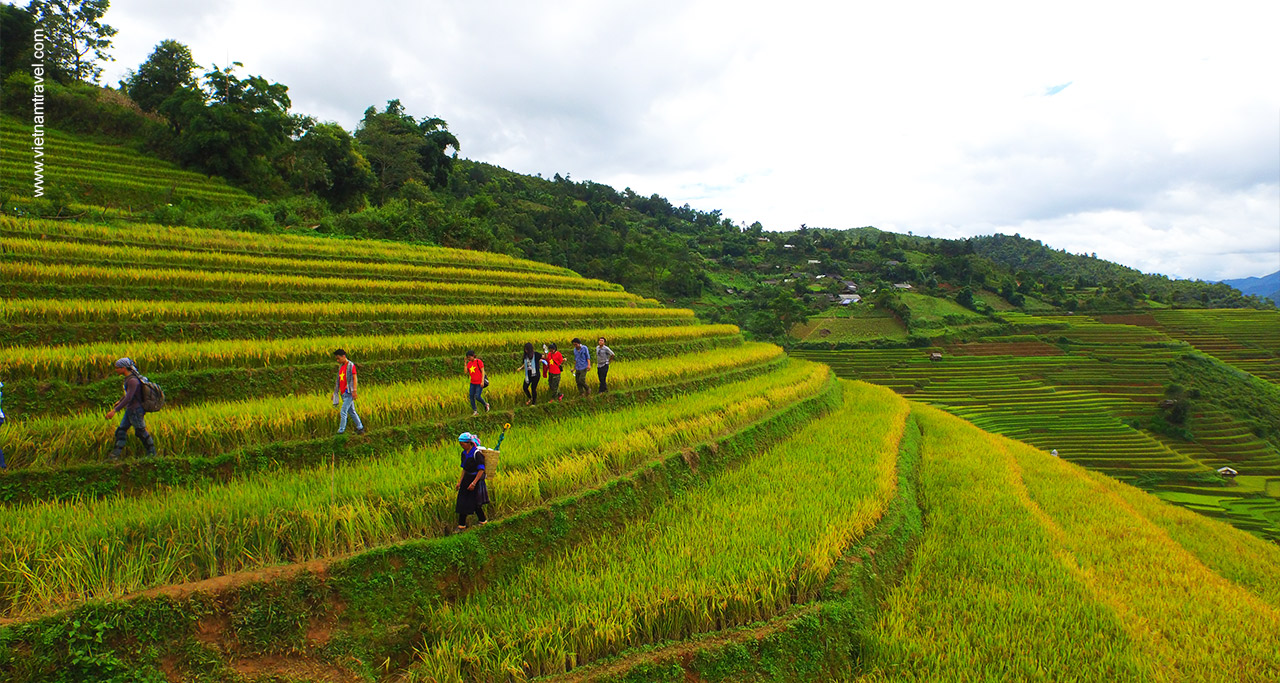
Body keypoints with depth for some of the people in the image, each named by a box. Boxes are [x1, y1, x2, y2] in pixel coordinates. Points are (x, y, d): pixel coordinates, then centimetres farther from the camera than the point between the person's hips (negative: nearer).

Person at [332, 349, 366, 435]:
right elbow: (338, 380, 20)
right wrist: (335, 392, 19)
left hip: (349, 393, -8)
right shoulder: (340, 366, 16)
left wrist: (354, 390, -21)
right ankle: (360, 428, 18)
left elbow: (355, 378, -13)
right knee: (351, 412, 11)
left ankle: (341, 431, -8)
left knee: (343, 412, -11)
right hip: (343, 393, 8)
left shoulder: (351, 365, -7)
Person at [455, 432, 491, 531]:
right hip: (466, 480, 8)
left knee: (474, 503, -4)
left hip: (477, 480, -8)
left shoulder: (477, 453, -19)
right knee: (462, 502, 10)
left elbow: (481, 470, -19)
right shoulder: (464, 453, 6)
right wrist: (460, 481, 13)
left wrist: (474, 483, -22)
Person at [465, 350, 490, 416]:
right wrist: (465, 363, -2)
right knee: (471, 396, 1)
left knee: (477, 397, -10)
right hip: (473, 383, 6)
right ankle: (475, 411, 9)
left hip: (479, 383, -6)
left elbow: (483, 371, -11)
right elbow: (466, 372, 0)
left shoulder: (479, 361, -11)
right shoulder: (469, 363, 7)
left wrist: (482, 381, -17)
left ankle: (486, 404, 16)